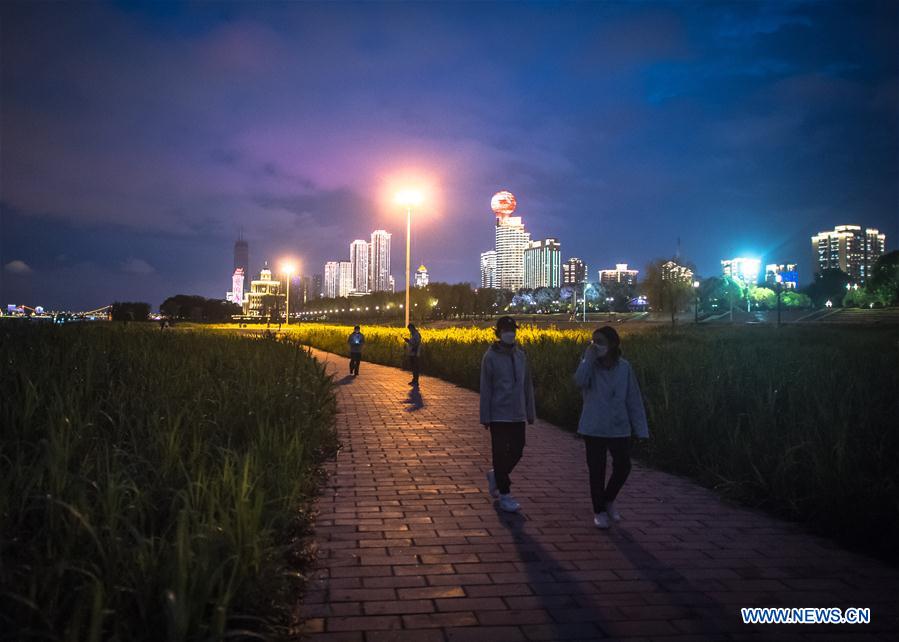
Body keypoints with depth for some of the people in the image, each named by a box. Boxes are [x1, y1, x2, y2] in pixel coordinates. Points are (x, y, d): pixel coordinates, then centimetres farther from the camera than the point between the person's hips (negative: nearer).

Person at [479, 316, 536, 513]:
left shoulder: (520, 355, 7)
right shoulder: (491, 356, -7)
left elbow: (527, 385, 12)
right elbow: (485, 389, -7)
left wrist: (530, 412, 11)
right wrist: (485, 417, -8)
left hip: (518, 415, 5)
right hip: (499, 415, -5)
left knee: (517, 451, 9)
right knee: (500, 453, 0)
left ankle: (495, 475, 34)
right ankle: (504, 495, 9)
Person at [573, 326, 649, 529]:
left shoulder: (624, 367, -3)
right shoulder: (589, 364, -6)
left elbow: (634, 398, 0)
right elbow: (580, 381, -28)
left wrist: (641, 429, -2)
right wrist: (589, 358, -24)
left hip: (619, 428, 1)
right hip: (594, 428, -1)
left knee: (623, 467, 5)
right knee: (597, 470, 5)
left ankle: (608, 500, 32)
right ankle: (599, 511, 23)